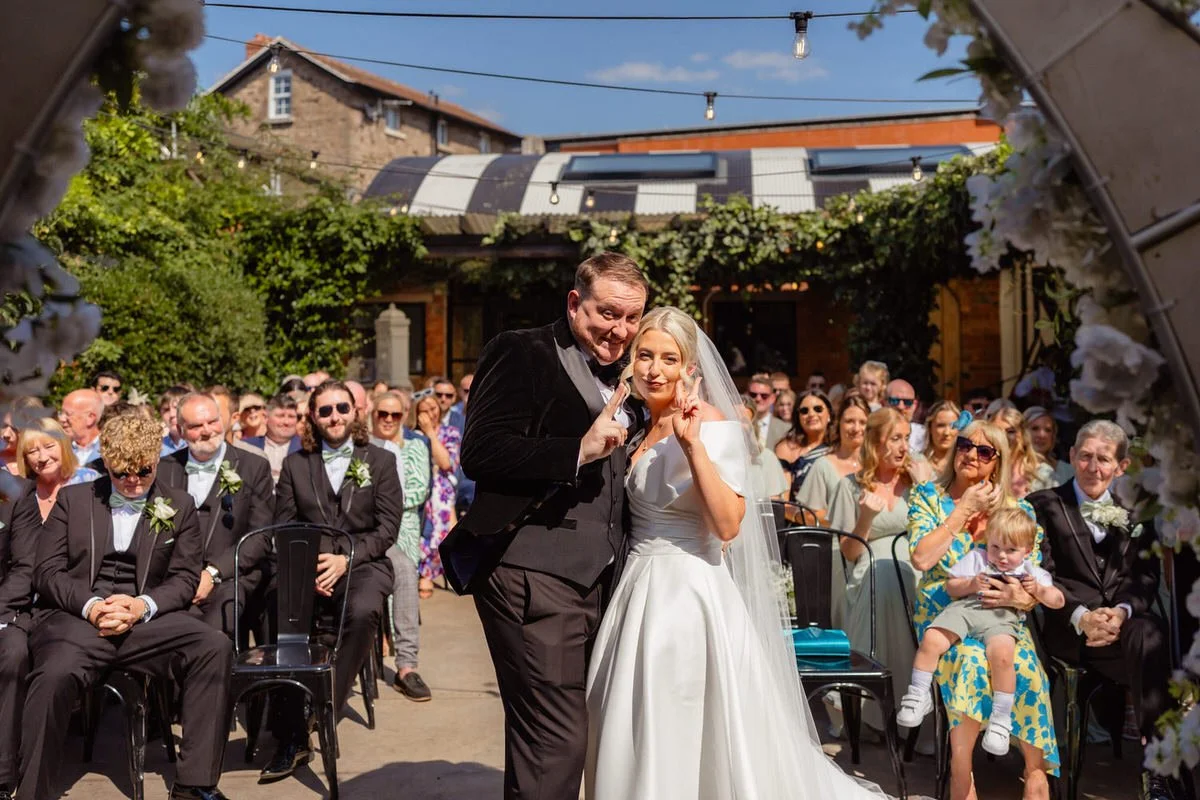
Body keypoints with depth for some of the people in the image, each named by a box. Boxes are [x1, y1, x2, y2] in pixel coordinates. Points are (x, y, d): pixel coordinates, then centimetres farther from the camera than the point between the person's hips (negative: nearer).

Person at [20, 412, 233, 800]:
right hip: (75, 615, -1)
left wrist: (143, 605, -14)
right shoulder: (73, 498, 15)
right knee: (55, 676, -35)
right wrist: (89, 605, -13)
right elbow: (47, 571, 8)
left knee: (215, 647, -27)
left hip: (146, 618, 1)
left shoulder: (179, 506, 15)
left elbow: (185, 578, 8)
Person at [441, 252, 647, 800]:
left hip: (598, 580, 8)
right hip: (535, 575, -8)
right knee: (556, 740, -10)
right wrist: (579, 449, -23)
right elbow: (480, 453, -18)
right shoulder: (522, 354, -6)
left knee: (554, 736, 18)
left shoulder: (620, 376, 19)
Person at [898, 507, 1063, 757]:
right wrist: (971, 585, -2)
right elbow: (951, 587, 19)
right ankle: (918, 696, -8)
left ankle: (1001, 719, -19)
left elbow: (1057, 600, 19)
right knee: (931, 639, -25)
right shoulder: (976, 558, 24)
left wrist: (1037, 590, -1)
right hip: (965, 608, 2)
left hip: (1001, 617, -2)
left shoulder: (1031, 572, 23)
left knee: (1001, 654, -35)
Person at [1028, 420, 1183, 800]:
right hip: (1070, 627, -3)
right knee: (1148, 637, -34)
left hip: (1127, 621, 3)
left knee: (1149, 632, -35)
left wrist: (1123, 611, -12)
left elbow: (1147, 575, 10)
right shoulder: (1044, 504, 9)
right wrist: (1081, 616, -17)